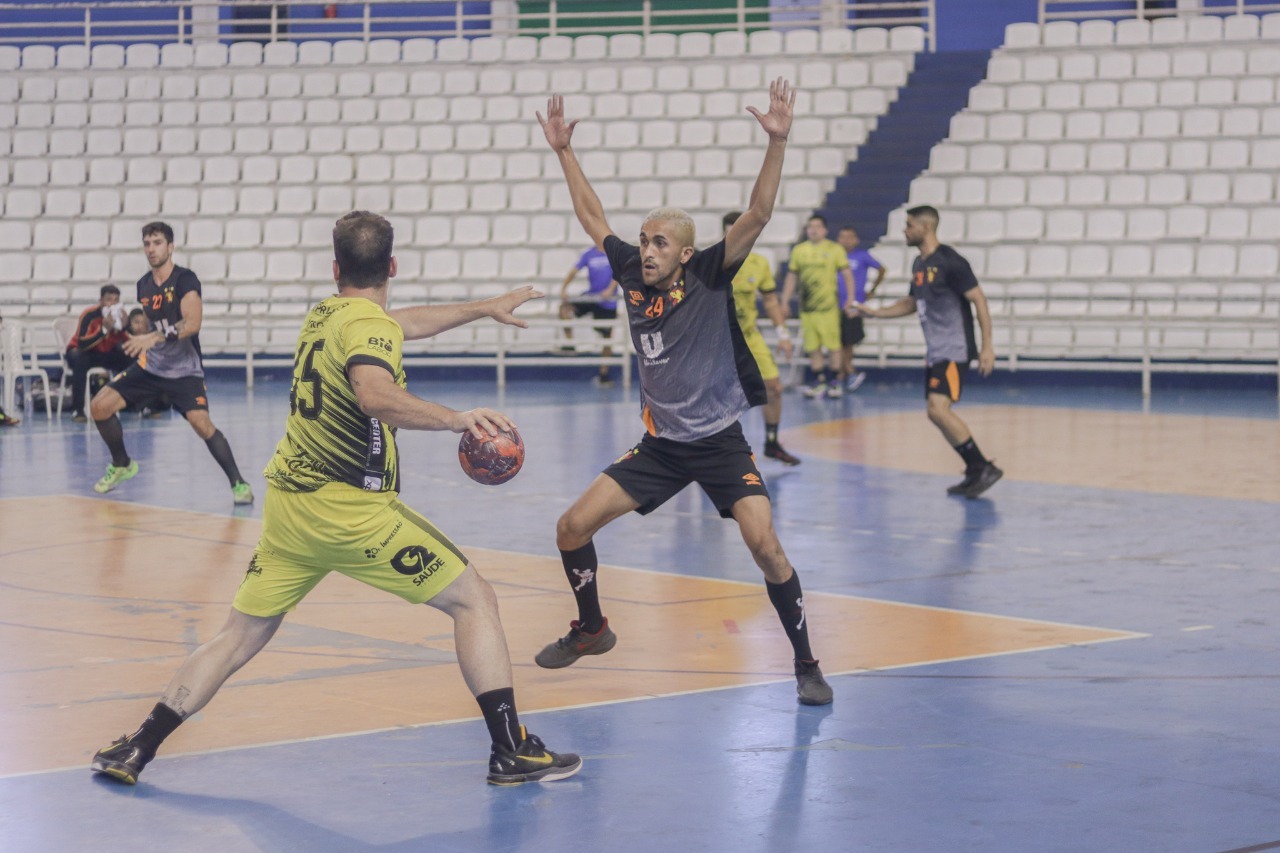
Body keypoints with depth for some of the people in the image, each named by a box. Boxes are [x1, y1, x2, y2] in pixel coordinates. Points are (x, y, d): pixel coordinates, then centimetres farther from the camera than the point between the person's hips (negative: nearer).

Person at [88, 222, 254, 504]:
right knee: (99, 406, -3)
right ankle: (122, 465, 19)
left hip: (184, 369, -6)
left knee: (201, 422, -25)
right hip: (152, 365, 6)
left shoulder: (185, 280, -15)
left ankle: (238, 483, -14)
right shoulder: (144, 285, 6)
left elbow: (192, 323, -29)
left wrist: (154, 337, -39)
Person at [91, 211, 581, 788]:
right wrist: (454, 419, -32)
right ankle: (512, 752, -1)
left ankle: (136, 750, 14)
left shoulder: (325, 314, 15)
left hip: (287, 501, 7)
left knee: (240, 637, 15)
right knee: (474, 600, 2)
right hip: (350, 510, -7)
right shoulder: (369, 324, -11)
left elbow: (407, 324, 33)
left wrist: (486, 307, 41)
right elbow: (377, 397, -33)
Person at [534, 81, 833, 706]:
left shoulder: (709, 278, -11)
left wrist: (777, 142, -31)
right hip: (659, 444, 5)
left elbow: (758, 215, -21)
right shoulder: (633, 276, 0)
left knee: (765, 546, -19)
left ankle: (805, 665, -4)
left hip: (720, 443, -5)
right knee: (572, 527, 0)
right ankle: (591, 630, 25)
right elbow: (592, 216, 12)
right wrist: (564, 151, 12)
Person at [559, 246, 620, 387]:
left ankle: (604, 374, 14)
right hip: (590, 296, 3)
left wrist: (610, 289, -33)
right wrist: (563, 288, -19)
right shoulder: (589, 254, 2)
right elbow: (574, 271, -4)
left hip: (608, 302, -3)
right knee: (565, 307, -18)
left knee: (607, 337, 2)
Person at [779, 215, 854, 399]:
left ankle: (834, 381, 9)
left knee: (833, 346, -1)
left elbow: (846, 275, 0)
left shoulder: (835, 249, -1)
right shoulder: (798, 250, 9)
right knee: (813, 347, 5)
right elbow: (791, 277, 14)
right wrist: (785, 302, 8)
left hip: (829, 306, -3)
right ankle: (818, 382, 13)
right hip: (807, 306, 3)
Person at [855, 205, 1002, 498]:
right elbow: (912, 303, 28)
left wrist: (987, 347, -19)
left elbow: (979, 300, -15)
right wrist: (875, 312, 19)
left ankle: (984, 468, -11)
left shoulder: (950, 262, -14)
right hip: (934, 352, 9)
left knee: (938, 409, -19)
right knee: (938, 413, 6)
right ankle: (976, 473, 14)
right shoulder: (919, 264, 13)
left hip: (954, 351, -9)